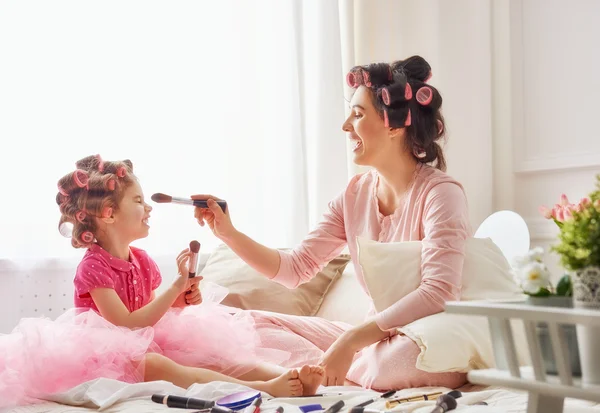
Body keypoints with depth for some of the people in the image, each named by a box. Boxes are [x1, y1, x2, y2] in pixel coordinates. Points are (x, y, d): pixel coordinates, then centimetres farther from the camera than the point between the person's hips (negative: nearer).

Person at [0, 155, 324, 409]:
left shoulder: (142, 261, 10)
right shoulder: (93, 266, -13)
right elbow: (126, 324, -21)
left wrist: (181, 301, -6)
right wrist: (175, 288, -22)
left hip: (147, 344, 8)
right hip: (111, 354, -8)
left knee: (210, 357, -15)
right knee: (156, 366, -38)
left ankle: (292, 379, -34)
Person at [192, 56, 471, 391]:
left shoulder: (440, 193, -15)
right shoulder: (357, 193, 5)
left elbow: (438, 292, -27)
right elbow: (296, 268, 5)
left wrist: (351, 340, -32)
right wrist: (229, 234, -7)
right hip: (375, 337, 7)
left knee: (400, 359, -41)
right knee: (252, 324, 0)